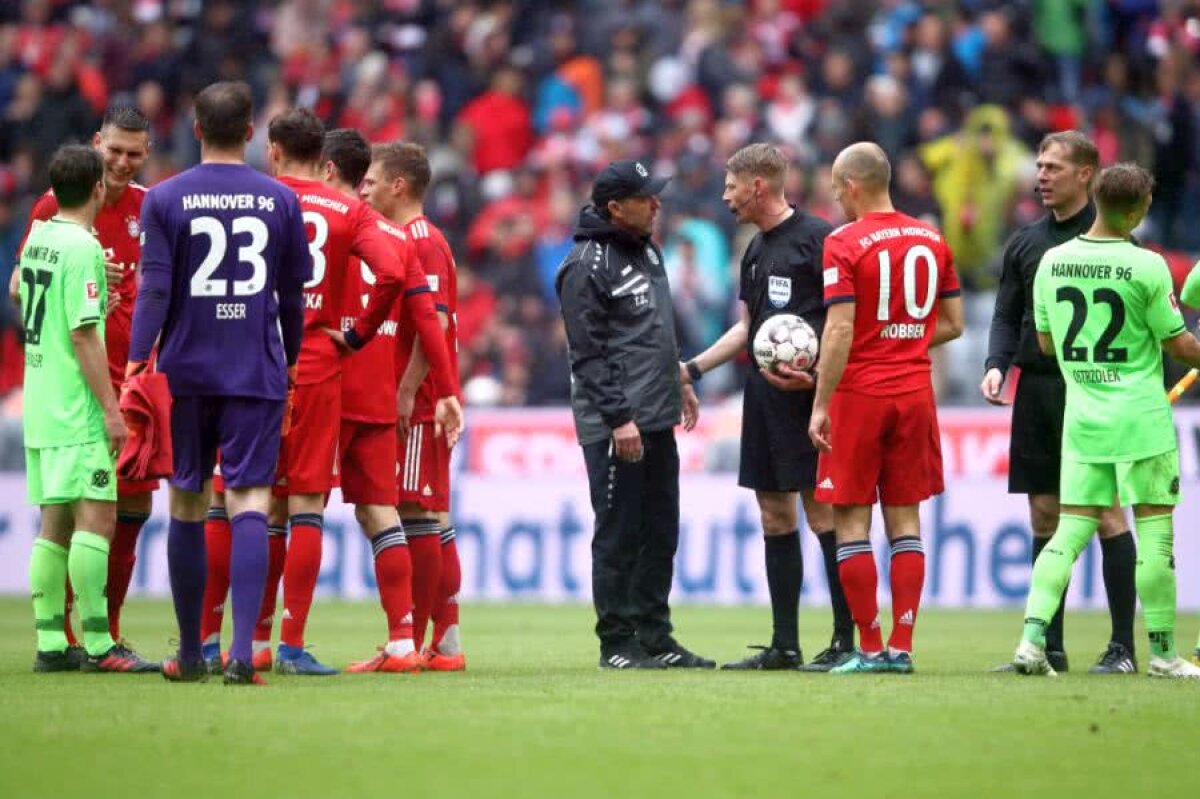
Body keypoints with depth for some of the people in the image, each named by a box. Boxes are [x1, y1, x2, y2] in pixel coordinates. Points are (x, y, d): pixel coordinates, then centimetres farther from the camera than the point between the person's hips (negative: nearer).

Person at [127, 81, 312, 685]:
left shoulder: (165, 199, -1)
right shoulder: (280, 200, 3)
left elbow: (154, 289, -8)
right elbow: (295, 295, 9)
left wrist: (137, 363, -8)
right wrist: (289, 361, 23)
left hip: (186, 371, 0)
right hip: (258, 375, 0)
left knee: (187, 509, 10)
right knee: (249, 505, -5)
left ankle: (190, 654, 17)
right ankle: (242, 649, -20)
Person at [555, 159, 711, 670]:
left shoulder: (646, 249, 14)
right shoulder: (587, 266, -14)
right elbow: (588, 354, -17)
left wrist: (678, 382, 23)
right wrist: (618, 419, -21)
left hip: (658, 420, 9)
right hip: (614, 426, -9)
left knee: (660, 534, 11)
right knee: (619, 536, -3)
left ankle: (655, 638, 17)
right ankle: (617, 643, 3)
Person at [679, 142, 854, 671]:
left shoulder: (817, 237, -8)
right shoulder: (756, 250, 18)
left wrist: (816, 375, -21)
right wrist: (693, 369, 21)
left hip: (805, 393, -9)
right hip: (762, 391, 9)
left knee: (821, 511, -8)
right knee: (774, 515, 9)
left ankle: (846, 641, -6)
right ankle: (784, 645, 13)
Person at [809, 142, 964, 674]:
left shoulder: (844, 244, -10)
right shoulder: (932, 241, 8)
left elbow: (840, 331, -15)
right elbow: (953, 324, 12)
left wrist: (821, 405, -12)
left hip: (859, 393, -5)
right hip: (915, 391, 5)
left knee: (850, 519, 1)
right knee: (905, 517, 9)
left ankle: (870, 647, -1)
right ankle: (902, 647, 6)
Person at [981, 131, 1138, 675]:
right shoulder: (1025, 243, 14)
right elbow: (1008, 316, 16)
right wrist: (997, 365, -2)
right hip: (1036, 388, 6)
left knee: (1106, 514, -6)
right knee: (1045, 516, 7)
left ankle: (1123, 647, -3)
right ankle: (1048, 646, 12)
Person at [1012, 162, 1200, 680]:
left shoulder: (1052, 262, 2)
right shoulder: (1146, 267, -12)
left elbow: (1046, 342, 12)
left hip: (1081, 418, 5)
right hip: (1141, 420, -5)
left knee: (1071, 530, 6)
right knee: (1154, 532, 4)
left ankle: (1032, 637, -7)